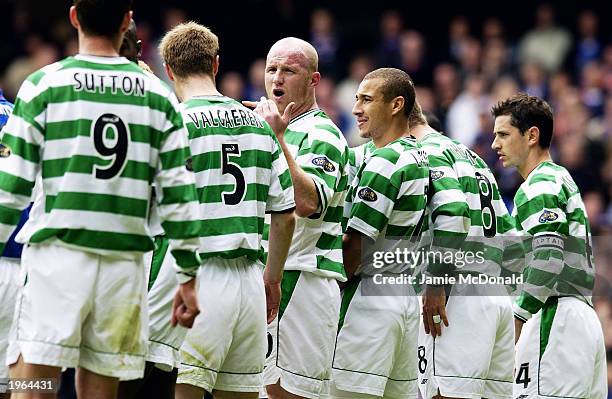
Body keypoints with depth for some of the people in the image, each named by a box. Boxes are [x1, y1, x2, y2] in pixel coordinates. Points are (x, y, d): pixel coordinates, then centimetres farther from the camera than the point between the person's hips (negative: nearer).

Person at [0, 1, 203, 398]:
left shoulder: (44, 86, 0)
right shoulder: (158, 97, 7)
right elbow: (179, 197, 6)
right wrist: (189, 276, 12)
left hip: (58, 257, -3)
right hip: (125, 260, 3)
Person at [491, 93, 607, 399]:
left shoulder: (539, 187, -8)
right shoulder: (561, 178, 24)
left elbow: (548, 259, -20)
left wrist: (515, 317, -19)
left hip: (556, 317, -10)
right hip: (584, 317, 10)